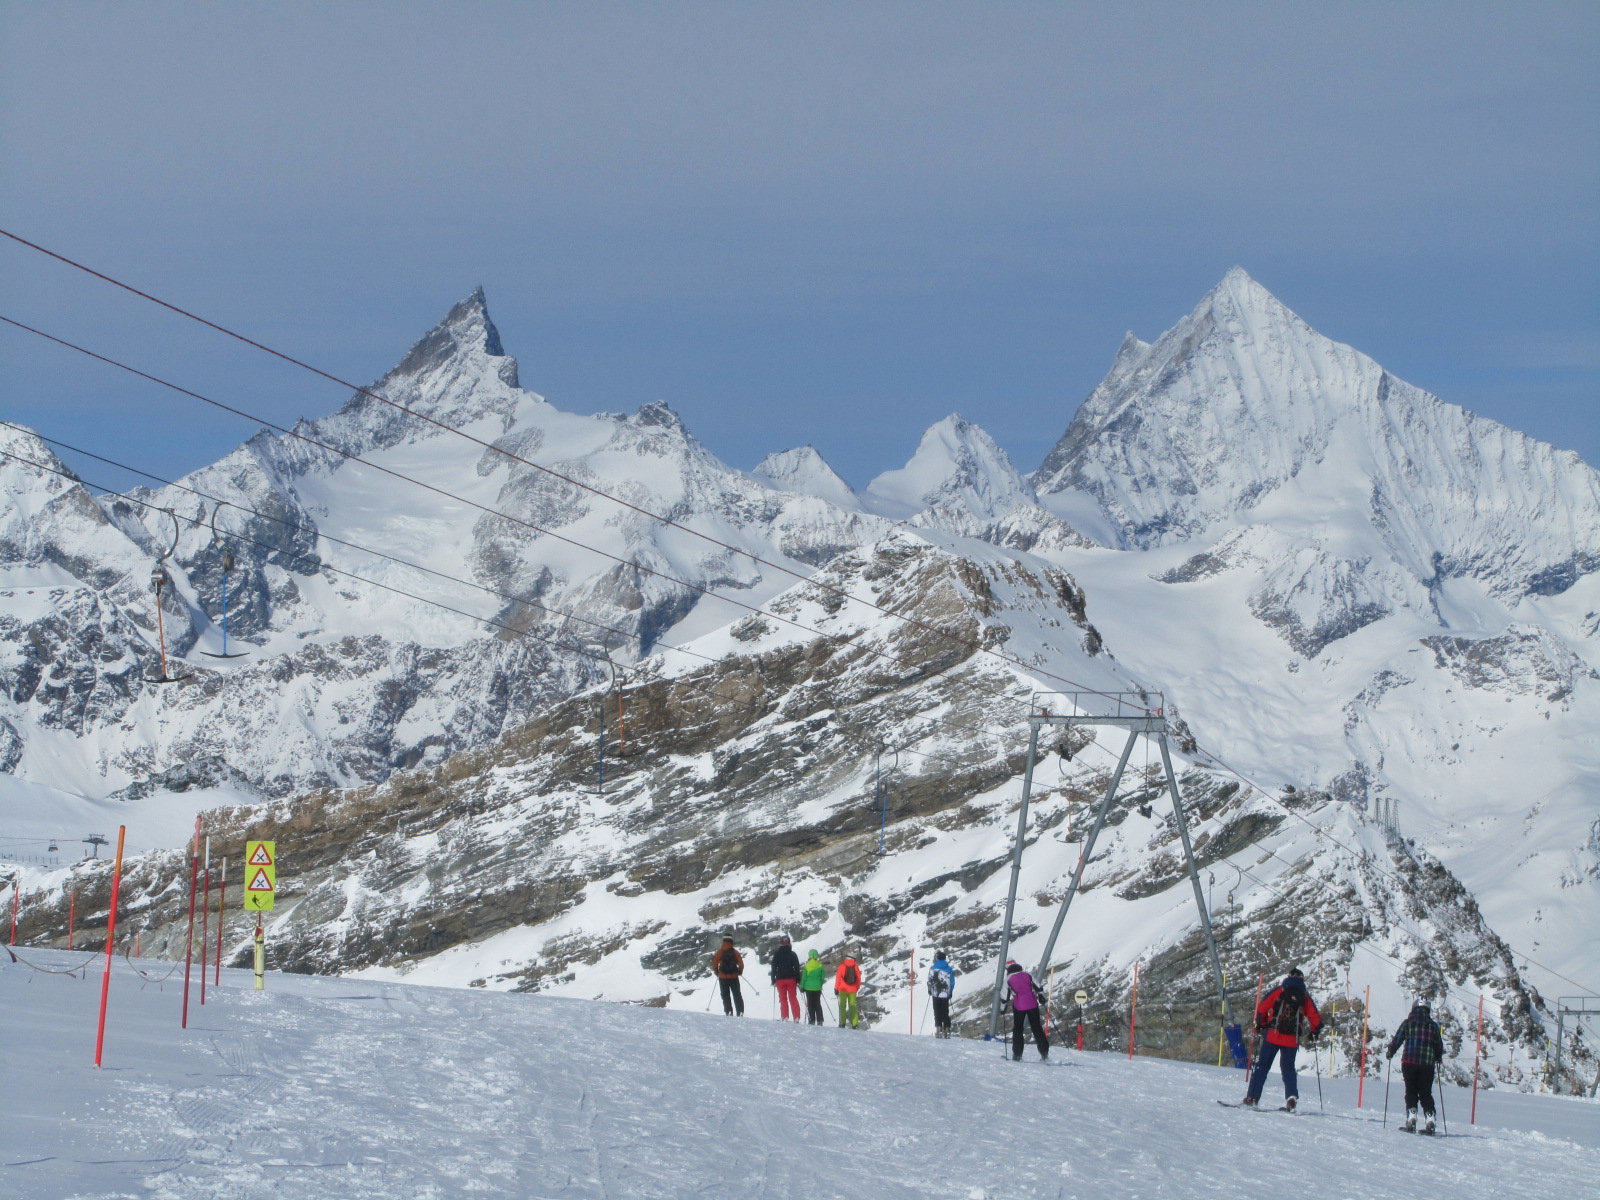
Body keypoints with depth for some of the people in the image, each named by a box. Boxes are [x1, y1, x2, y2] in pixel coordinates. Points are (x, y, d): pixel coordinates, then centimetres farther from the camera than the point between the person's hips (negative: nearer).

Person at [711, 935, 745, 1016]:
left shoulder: (720, 952, -7)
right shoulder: (735, 952, -4)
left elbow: (714, 964, -6)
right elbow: (741, 964, -2)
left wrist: (716, 972, 13)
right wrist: (740, 972, 17)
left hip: (723, 978, -1)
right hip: (734, 977, 1)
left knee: (726, 995, 6)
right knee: (737, 995, 10)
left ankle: (729, 1012, -6)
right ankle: (740, 1012, 4)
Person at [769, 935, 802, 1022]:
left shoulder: (777, 954, -2)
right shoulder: (792, 954, 1)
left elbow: (773, 968, -4)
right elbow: (797, 968, 3)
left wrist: (773, 980, 1)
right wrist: (798, 980, 8)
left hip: (780, 979, -1)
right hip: (791, 979, 1)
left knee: (783, 999, 3)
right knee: (793, 998, 6)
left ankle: (785, 1017, -5)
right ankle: (796, 1017, -1)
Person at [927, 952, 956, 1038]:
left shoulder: (933, 968, -5)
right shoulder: (949, 969, 3)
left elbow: (930, 981, -4)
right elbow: (952, 982, 6)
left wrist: (929, 991, 12)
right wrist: (950, 993, 18)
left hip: (936, 995, -2)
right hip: (946, 995, 2)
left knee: (937, 1012, 3)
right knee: (945, 1013, 8)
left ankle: (938, 1029, -7)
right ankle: (946, 1030, 4)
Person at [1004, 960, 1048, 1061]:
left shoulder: (1008, 979, 0)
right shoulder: (1027, 975, 6)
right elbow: (1037, 987, 6)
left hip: (1019, 1007, -2)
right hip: (1032, 1005, 2)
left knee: (1017, 1030, 11)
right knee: (1037, 1028, 10)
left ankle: (1017, 1055, 5)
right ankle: (1044, 1053, 7)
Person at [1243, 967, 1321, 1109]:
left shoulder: (1279, 991, 3)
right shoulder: (1304, 997, 7)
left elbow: (1262, 1008, -2)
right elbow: (1315, 1018, 7)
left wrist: (1260, 1024, 12)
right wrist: (1313, 1032, 25)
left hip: (1272, 1035, -2)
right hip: (1292, 1039, 2)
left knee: (1262, 1066, 5)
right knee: (1288, 1068, 14)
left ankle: (1252, 1097, 0)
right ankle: (1291, 1096, -6)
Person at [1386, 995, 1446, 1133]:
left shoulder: (1408, 1023, 1)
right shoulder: (1433, 1025, 6)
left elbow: (1397, 1040, 1)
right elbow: (1439, 1045, 11)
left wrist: (1390, 1053, 18)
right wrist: (1437, 1058, 31)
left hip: (1409, 1061, -1)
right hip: (1427, 1064, 1)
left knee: (1411, 1092, 6)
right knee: (1426, 1093, 7)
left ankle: (1411, 1116, -8)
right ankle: (1429, 1119, -2)